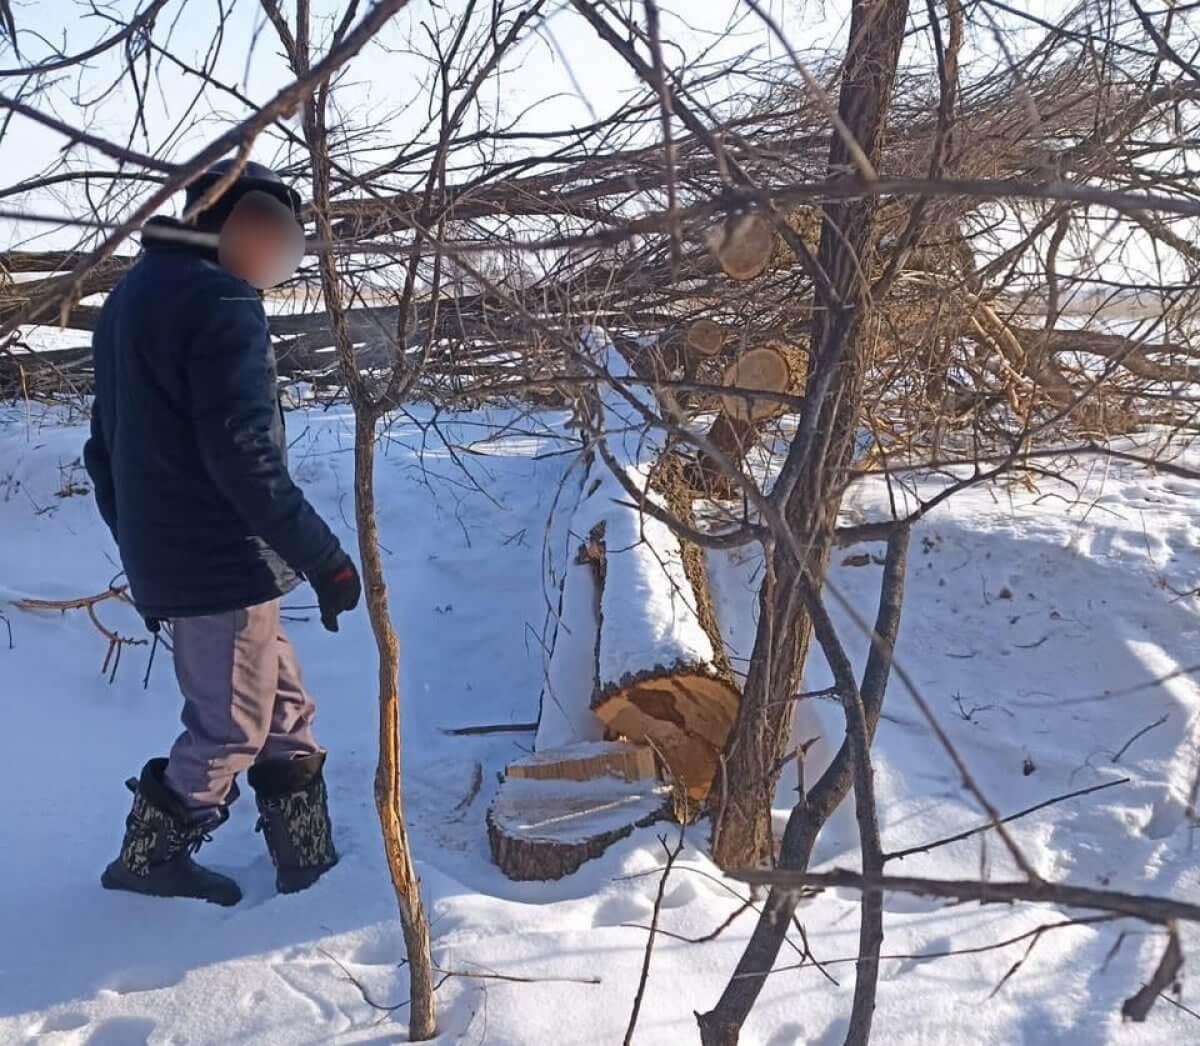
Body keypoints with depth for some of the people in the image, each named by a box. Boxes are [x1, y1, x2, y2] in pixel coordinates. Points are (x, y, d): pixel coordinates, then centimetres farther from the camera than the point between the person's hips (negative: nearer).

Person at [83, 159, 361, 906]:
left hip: (164, 559, 10)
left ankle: (311, 865, 24)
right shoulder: (221, 302, -16)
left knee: (284, 713, 17)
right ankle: (149, 857, 24)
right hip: (224, 561, -10)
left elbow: (106, 448, 19)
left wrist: (144, 549, 25)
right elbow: (243, 456, -24)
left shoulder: (131, 296, 15)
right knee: (231, 730, 7)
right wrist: (325, 558, -20)